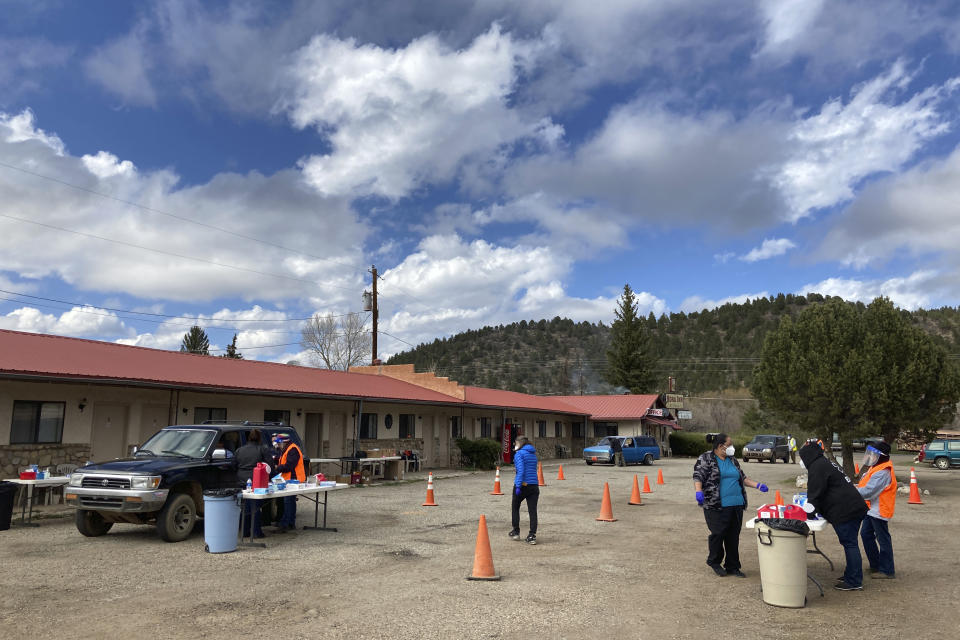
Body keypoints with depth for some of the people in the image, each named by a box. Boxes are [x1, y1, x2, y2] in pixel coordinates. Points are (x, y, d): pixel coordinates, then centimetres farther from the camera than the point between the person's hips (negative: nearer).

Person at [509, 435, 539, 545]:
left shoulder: (519, 454, -8)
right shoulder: (533, 454, 15)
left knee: (515, 508, 16)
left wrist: (518, 486, -20)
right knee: (532, 510, 4)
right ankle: (532, 536, 1)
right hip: (534, 485, 5)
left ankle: (516, 532, 22)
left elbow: (521, 470, -19)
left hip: (522, 485, -5)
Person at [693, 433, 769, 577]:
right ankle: (714, 562, 16)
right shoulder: (706, 459, -2)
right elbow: (698, 477, -10)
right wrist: (698, 492, -26)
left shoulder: (732, 460, 19)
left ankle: (732, 567, 19)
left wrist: (757, 485, 12)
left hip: (736, 505, 6)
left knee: (734, 537, 7)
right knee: (718, 534, -6)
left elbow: (742, 477, 25)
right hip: (716, 506, -6)